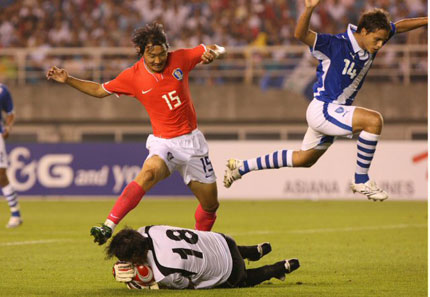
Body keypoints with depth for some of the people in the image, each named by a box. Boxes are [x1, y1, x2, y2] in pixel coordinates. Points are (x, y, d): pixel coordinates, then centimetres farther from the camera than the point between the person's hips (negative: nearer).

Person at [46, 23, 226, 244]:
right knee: (148, 173, -36)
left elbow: (216, 49, 8)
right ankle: (108, 226, -41)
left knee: (210, 203, 7)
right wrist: (68, 80, -1)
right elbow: (99, 90, 8)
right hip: (163, 142, -3)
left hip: (191, 140, 3)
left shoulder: (180, 59, -4)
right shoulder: (132, 76, -6)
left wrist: (213, 53, -16)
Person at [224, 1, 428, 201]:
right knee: (373, 120, -26)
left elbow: (400, 26, 14)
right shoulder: (335, 45, -23)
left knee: (304, 160, 24)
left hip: (337, 112, 9)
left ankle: (241, 167, 37)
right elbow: (300, 34, -35)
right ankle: (361, 181, -14)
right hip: (322, 110, -9)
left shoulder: (371, 41, -2)